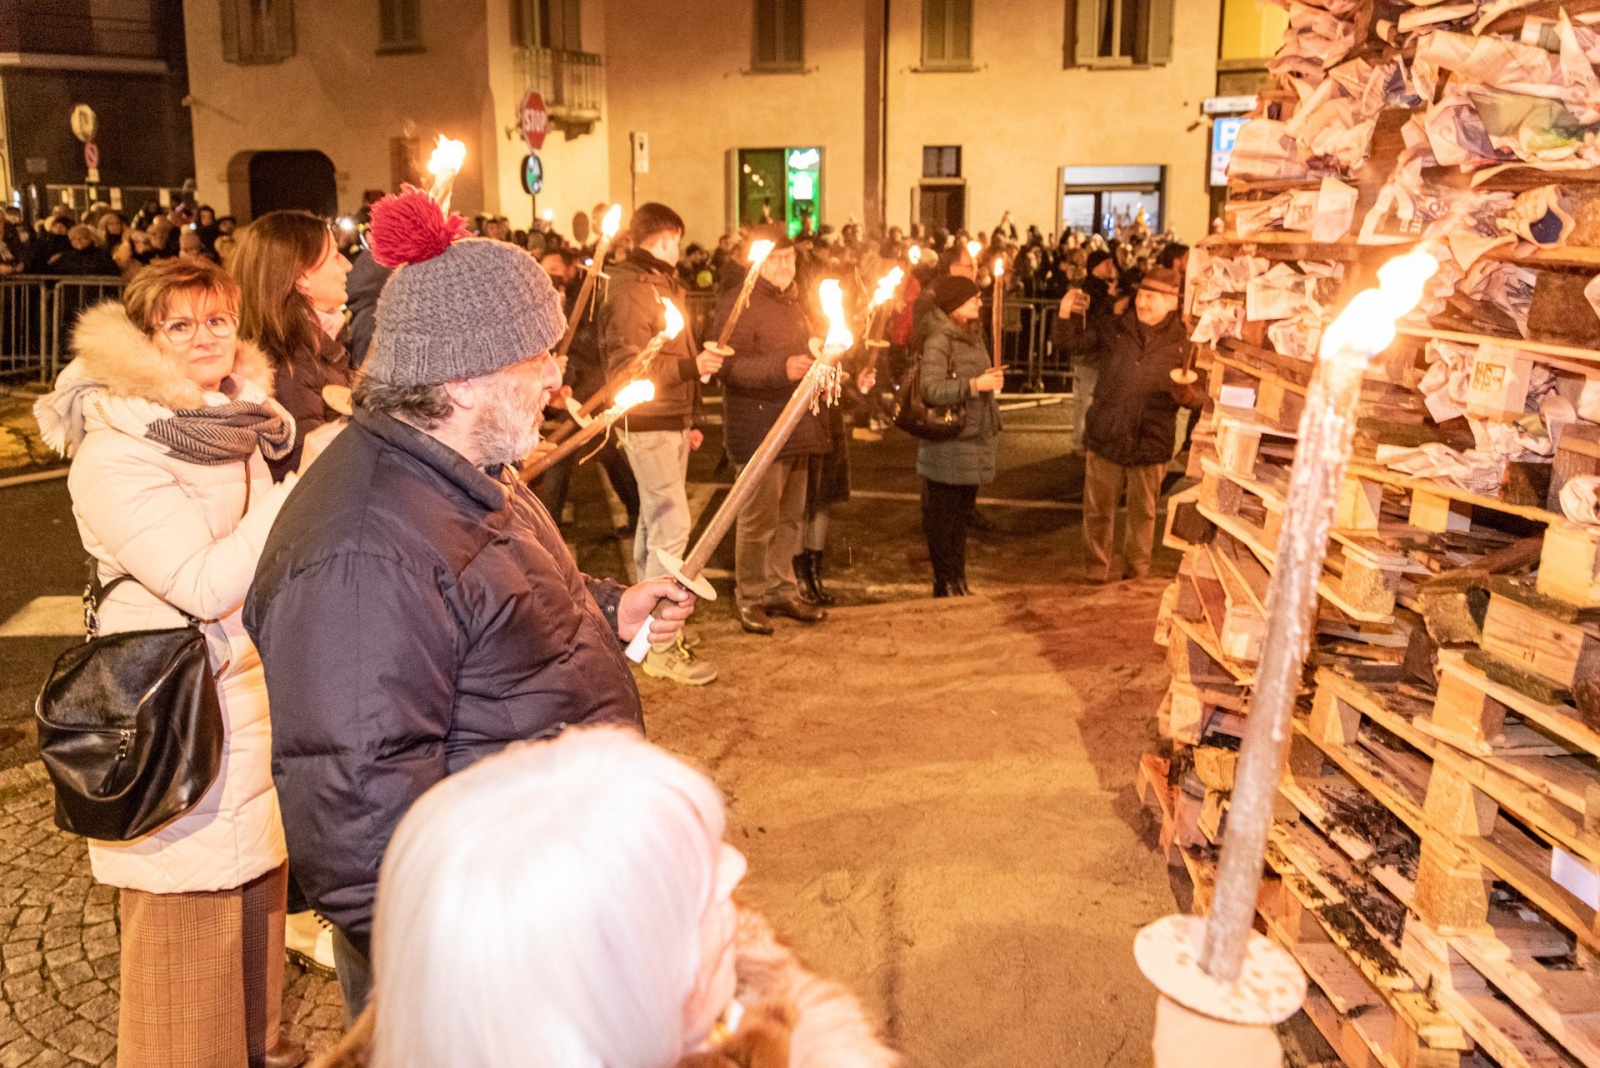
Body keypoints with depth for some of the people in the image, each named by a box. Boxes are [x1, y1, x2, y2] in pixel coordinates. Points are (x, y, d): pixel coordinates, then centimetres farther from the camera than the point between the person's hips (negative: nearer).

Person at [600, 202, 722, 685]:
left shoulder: (666, 285, 19)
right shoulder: (630, 291, -12)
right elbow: (627, 365, -20)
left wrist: (688, 418, 23)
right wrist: (692, 365, -24)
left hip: (672, 421, 10)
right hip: (648, 423, -10)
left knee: (654, 521, 14)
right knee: (671, 525, -13)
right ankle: (661, 648, -9)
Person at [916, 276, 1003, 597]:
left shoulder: (973, 336, 15)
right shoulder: (938, 340, -14)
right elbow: (931, 389, -25)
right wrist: (975, 384, -27)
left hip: (973, 442, 9)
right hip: (947, 447, -9)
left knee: (962, 513, 15)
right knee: (943, 517, 0)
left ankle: (958, 582, 24)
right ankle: (946, 585, 8)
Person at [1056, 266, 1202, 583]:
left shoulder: (1183, 342, -3)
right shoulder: (1115, 328, 0)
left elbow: (1200, 393, 0)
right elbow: (1075, 343, 5)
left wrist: (1186, 393, -23)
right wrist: (1069, 316, -13)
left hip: (1151, 443, -1)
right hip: (1105, 436, 1)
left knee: (1143, 512, 13)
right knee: (1098, 508, 9)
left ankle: (1137, 572, 29)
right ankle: (1097, 569, 25)